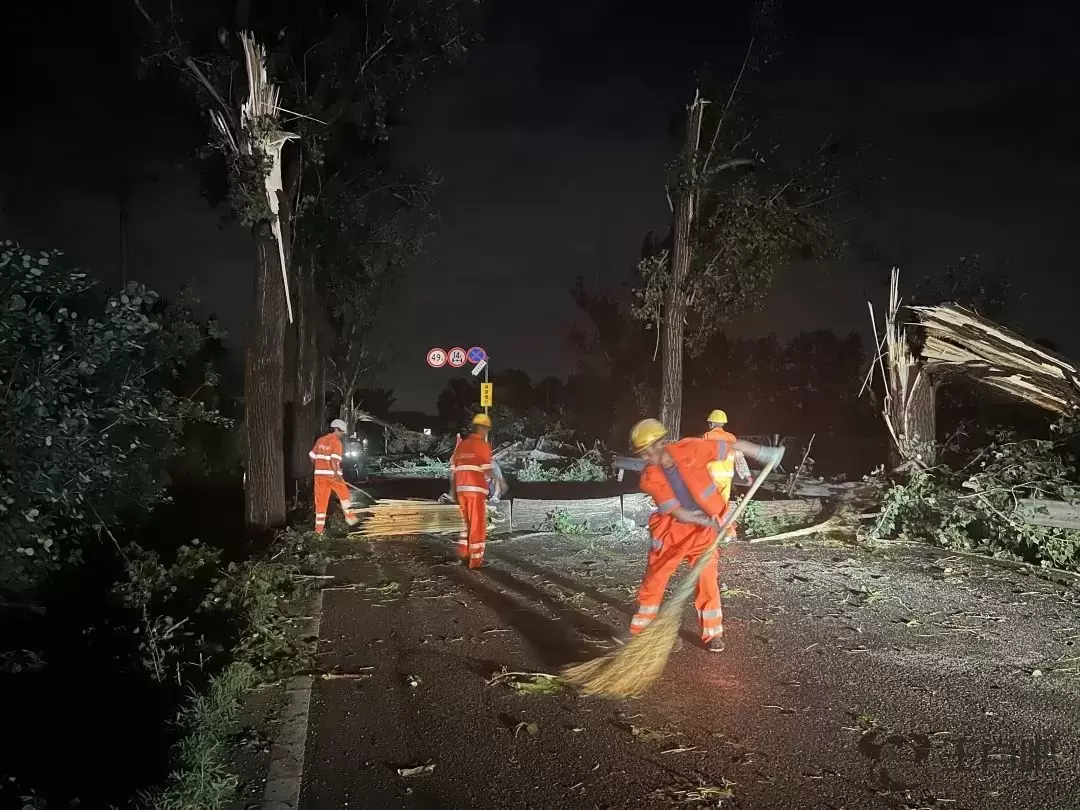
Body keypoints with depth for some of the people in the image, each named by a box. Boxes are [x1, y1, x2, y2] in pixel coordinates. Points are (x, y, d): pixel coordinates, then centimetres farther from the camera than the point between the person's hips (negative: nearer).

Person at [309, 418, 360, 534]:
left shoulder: (320, 440, 12)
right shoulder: (336, 442, -9)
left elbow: (312, 456, 14)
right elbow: (334, 459, -20)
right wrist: (336, 474, -19)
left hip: (319, 474, 6)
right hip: (332, 474, -6)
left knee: (321, 500, 6)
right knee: (344, 494, 15)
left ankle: (319, 528, 6)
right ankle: (350, 517, 20)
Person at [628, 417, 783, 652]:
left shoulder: (688, 449, -20)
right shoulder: (649, 478, -15)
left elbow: (735, 446, -12)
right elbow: (676, 511, -18)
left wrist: (768, 454, -7)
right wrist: (708, 521, -27)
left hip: (703, 529, -1)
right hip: (671, 530, 1)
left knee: (707, 582, 1)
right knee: (652, 581, 4)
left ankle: (712, 634, 19)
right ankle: (638, 632, 19)